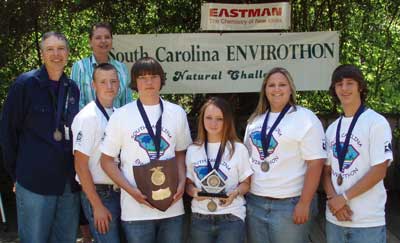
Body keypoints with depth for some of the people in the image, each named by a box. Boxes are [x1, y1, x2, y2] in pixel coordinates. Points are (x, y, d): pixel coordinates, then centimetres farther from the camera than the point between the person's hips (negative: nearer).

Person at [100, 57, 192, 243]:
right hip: (136, 209, -2)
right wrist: (131, 190, -10)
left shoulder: (177, 113, 7)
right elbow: (107, 160, 2)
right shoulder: (121, 116, -1)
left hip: (172, 206, 2)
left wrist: (182, 183, -2)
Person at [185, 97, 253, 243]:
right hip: (200, 219, 3)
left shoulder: (238, 149, -1)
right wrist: (193, 191, -10)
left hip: (231, 218, -2)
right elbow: (188, 182, 12)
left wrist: (235, 193, -16)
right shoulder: (192, 150, 7)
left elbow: (246, 184, 4)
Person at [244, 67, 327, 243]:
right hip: (254, 203, 6)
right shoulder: (255, 120, 13)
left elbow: (315, 163, -11)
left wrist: (304, 203, -16)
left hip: (290, 204, -5)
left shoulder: (305, 119, -6)